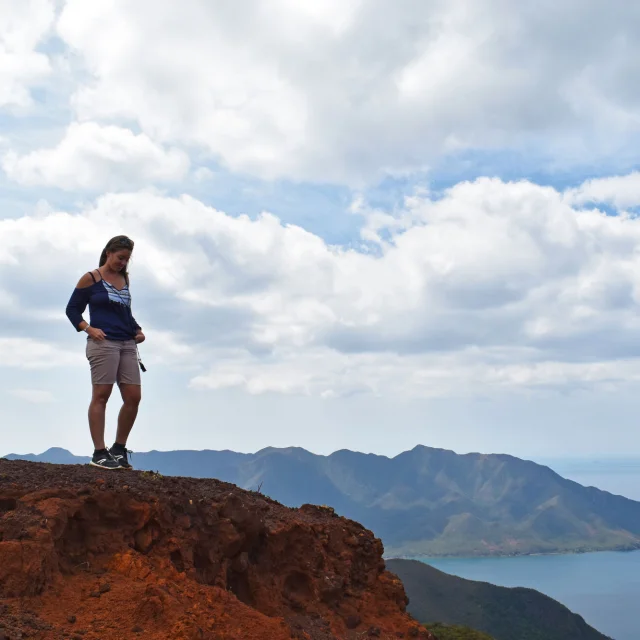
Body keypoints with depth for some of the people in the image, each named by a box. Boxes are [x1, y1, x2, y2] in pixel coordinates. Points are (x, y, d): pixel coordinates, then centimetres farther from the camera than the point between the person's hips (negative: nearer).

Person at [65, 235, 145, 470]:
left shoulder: (124, 279, 17)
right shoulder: (90, 278, 1)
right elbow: (72, 309, 2)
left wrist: (138, 330, 5)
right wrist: (89, 329, -13)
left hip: (127, 344, 6)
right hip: (103, 343, -6)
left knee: (133, 397, 1)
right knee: (101, 395, -5)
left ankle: (118, 449, 14)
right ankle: (99, 453, -1)